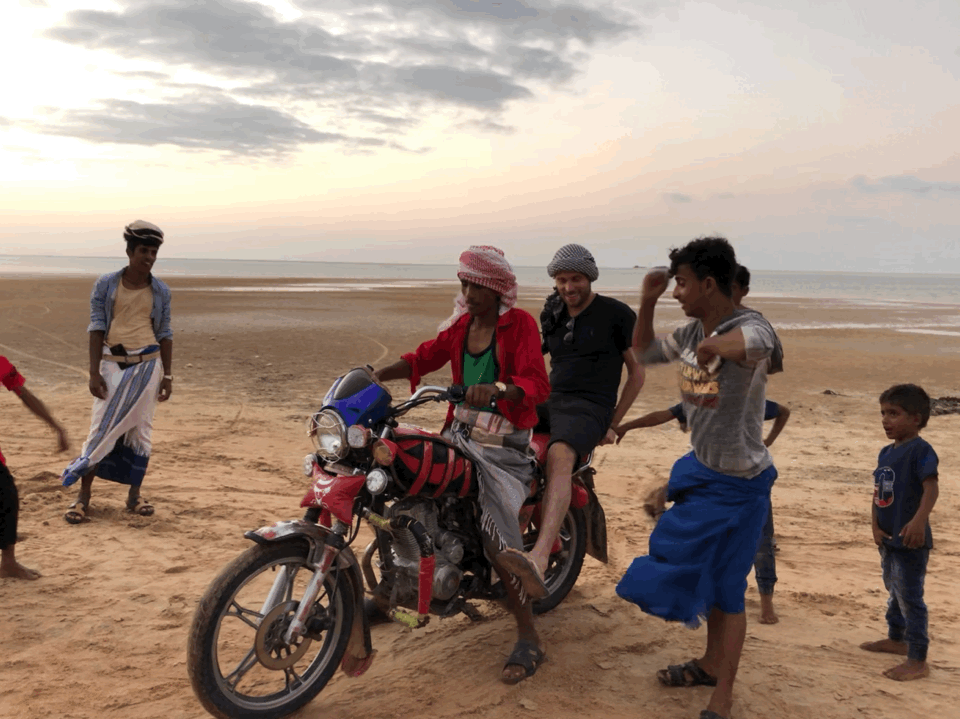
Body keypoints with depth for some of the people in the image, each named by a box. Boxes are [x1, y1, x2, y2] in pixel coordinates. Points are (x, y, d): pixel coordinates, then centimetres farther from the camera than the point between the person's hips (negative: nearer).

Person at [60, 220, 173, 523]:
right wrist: (94, 372, -8)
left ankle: (134, 494, 16)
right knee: (101, 429, -1)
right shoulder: (106, 284, -2)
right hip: (112, 363, -1)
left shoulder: (161, 291, 4)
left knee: (140, 429, 5)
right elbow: (97, 328, -3)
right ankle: (83, 496, 6)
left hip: (147, 364, 2)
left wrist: (168, 375, 3)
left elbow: (165, 334, 7)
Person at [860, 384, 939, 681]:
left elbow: (931, 488, -24)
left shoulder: (920, 450, -16)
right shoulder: (886, 452, 10)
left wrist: (919, 520, -35)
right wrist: (876, 526, 1)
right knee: (894, 591, 24)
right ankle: (896, 639, 42)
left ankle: (918, 661, 3)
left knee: (910, 597, -4)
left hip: (909, 540, -9)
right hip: (887, 538, 9)